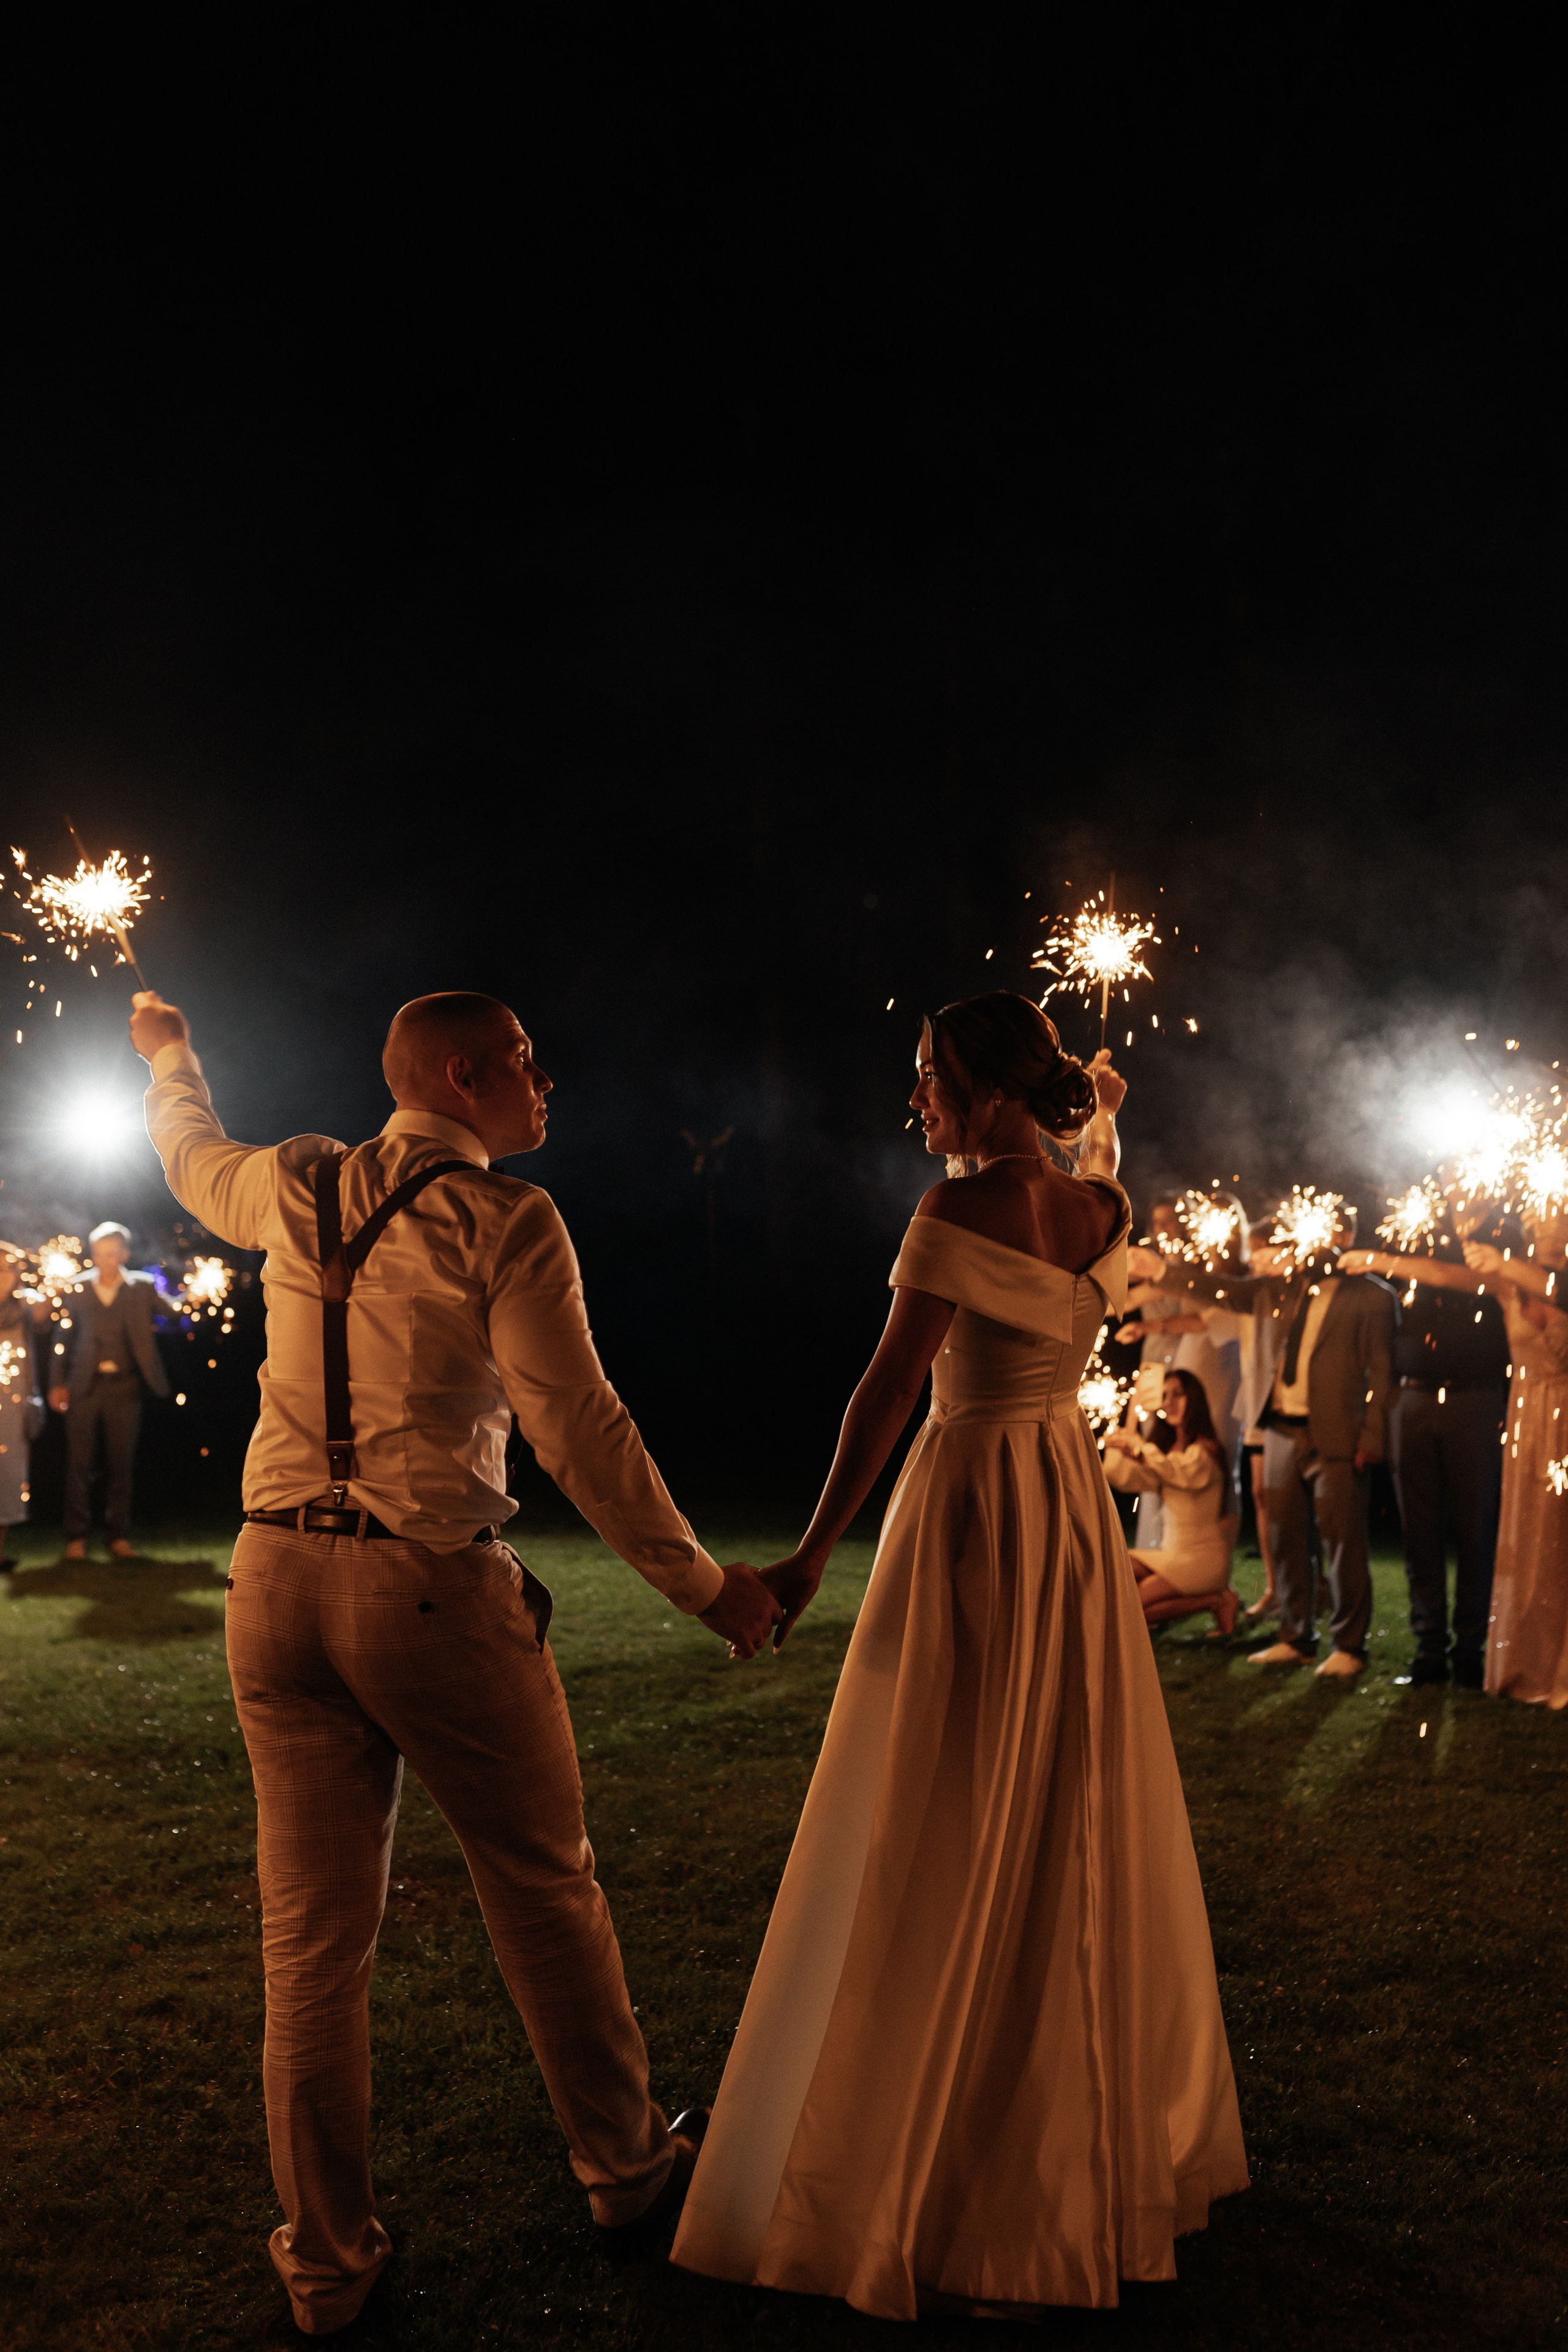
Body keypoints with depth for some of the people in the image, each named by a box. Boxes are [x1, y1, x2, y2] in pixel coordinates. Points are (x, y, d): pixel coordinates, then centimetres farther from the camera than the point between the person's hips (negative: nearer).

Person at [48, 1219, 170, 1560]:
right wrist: (59, 1383, 0)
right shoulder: (77, 1291, 7)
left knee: (121, 1464, 4)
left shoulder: (142, 1288, 7)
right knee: (79, 1463, 0)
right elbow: (65, 1339, 8)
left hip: (124, 1387, 0)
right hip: (84, 1387, 0)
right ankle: (76, 1538, 7)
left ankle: (119, 1537, 11)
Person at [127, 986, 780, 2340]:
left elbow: (194, 1162, 33)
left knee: (312, 1930, 12)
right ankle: (625, 2170, 32)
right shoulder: (504, 1222, -9)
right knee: (545, 1888, 14)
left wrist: (171, 1058, 54)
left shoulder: (296, 1191, 9)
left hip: (276, 1577, 6)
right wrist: (703, 1584, -7)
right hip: (432, 1585, -5)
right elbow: (578, 1424, -14)